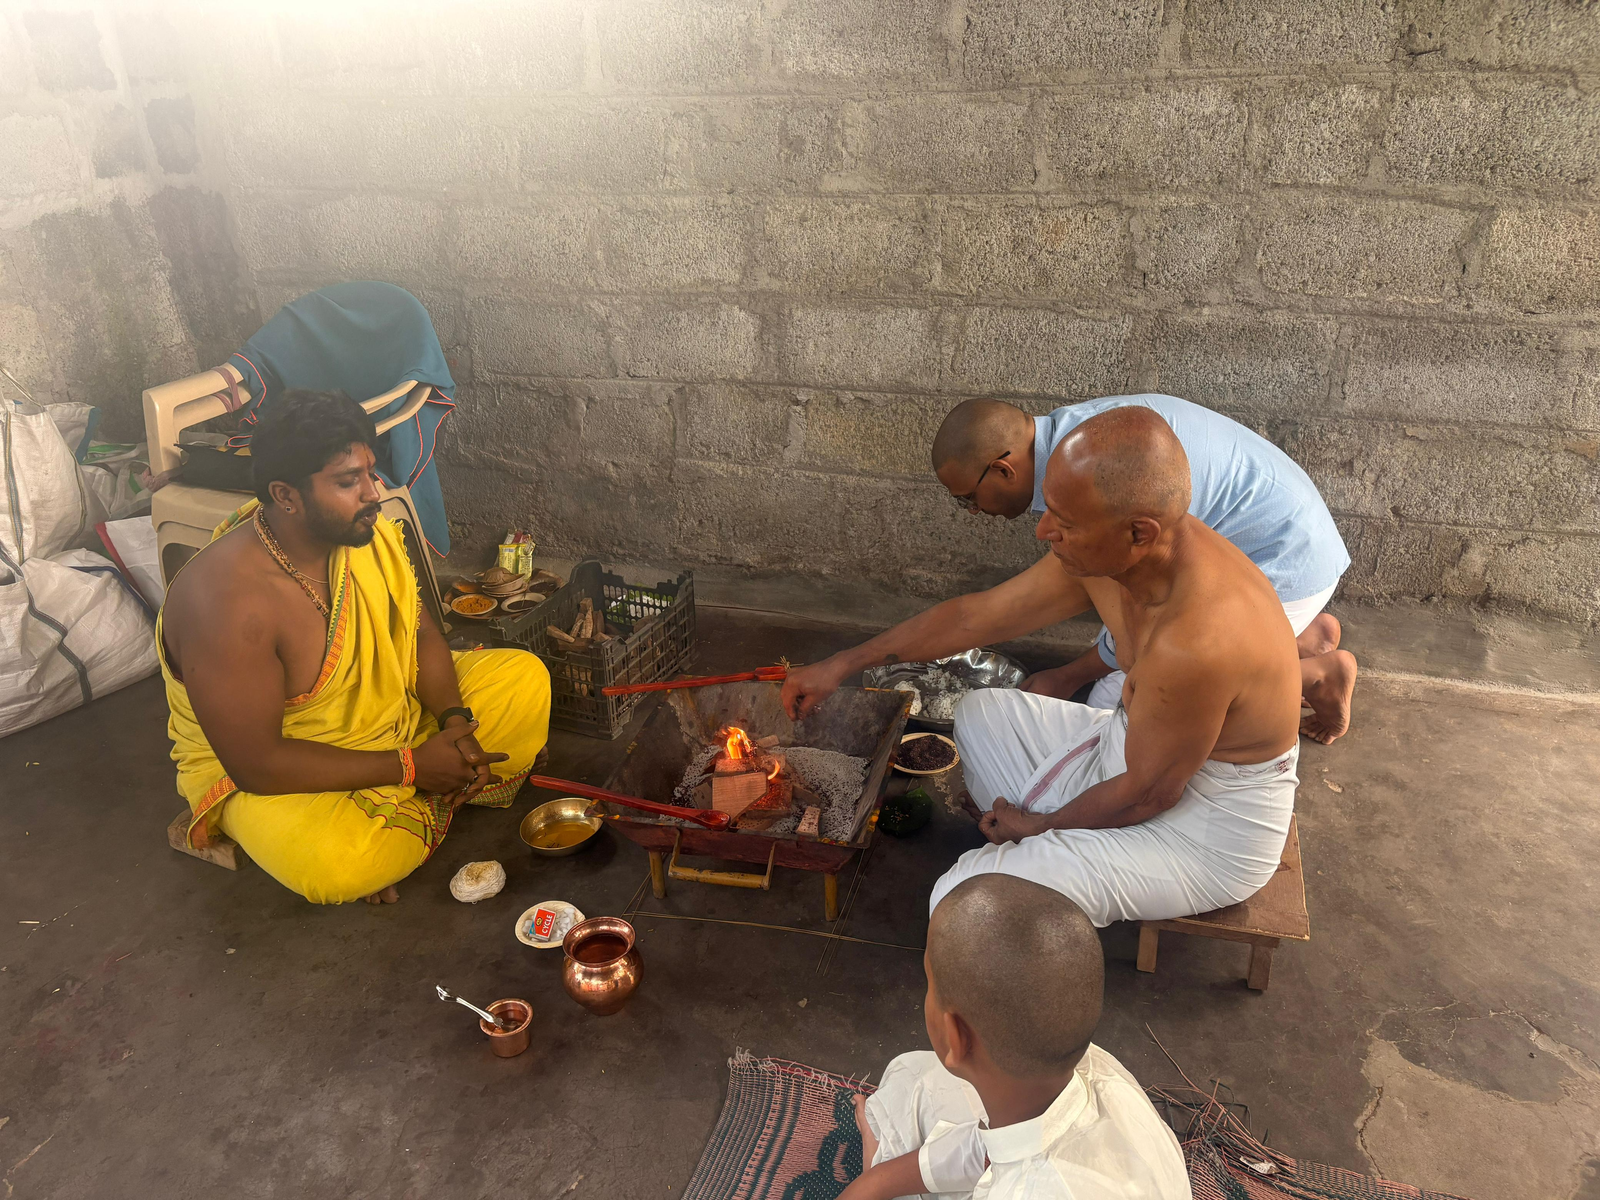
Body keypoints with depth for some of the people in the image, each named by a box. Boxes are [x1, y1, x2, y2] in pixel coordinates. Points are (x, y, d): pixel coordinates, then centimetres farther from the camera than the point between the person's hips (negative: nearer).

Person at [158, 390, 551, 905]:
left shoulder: (369, 533, -11)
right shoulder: (226, 600, -32)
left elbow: (421, 634, 2)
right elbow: (257, 763, -29)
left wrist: (454, 720, -16)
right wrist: (409, 767, -26)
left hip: (390, 710, 6)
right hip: (264, 773, -6)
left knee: (525, 678, -3)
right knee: (333, 863, -37)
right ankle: (424, 809, -4)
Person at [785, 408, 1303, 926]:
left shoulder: (1195, 642, -38)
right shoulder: (1099, 554, -12)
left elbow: (1149, 792, -23)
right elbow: (978, 616, 0)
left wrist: (1040, 824, -5)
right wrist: (842, 664, 6)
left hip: (1212, 825, -8)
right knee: (980, 711, 20)